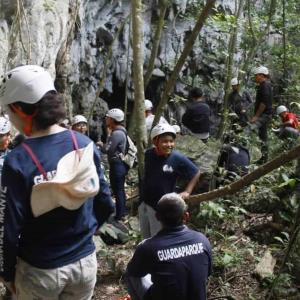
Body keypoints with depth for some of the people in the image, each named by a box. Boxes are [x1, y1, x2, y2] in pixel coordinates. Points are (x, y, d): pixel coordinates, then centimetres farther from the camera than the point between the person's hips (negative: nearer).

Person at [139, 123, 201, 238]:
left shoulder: (178, 158, -19)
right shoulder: (148, 154, -6)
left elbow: (196, 174, -6)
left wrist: (187, 192, -11)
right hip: (144, 203, 5)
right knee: (146, 237, 23)